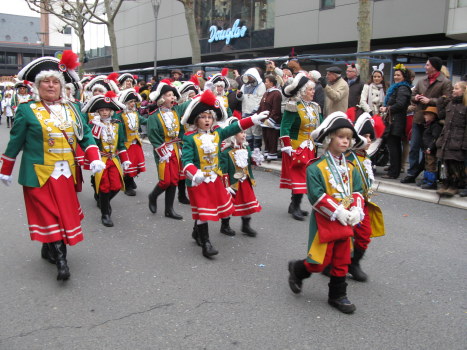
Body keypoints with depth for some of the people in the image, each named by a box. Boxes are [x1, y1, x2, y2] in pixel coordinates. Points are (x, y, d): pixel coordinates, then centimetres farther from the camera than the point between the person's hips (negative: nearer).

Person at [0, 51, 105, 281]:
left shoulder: (72, 109, 9)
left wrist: (94, 158, -10)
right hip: (40, 174, -4)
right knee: (50, 216, -5)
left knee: (65, 213, 12)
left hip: (66, 173, 4)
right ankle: (61, 261, -1)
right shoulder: (26, 110, -2)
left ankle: (48, 249, 32)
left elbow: (85, 135, 6)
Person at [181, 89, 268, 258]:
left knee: (212, 208, 17)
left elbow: (235, 127, 0)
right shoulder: (189, 139, -13)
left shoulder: (217, 134, 2)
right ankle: (205, 243, 7)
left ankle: (197, 231, 41)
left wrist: (255, 118, -7)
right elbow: (186, 160, -22)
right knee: (203, 211, -2)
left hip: (215, 179, 6)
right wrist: (195, 174, -40)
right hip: (198, 181, -6)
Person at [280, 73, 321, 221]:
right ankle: (295, 207, 4)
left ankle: (294, 205, 22)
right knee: (299, 176, -7)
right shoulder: (293, 107, -14)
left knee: (304, 175, 11)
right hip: (296, 148, -7)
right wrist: (287, 148, -20)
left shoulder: (315, 107, 10)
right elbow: (284, 128, -17)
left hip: (310, 148, 8)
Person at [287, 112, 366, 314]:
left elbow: (357, 191, 8)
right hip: (325, 221, -6)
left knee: (341, 261, 13)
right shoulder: (316, 167, -14)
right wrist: (337, 211, -22)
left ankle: (337, 295, 28)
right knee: (321, 261, 0)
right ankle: (297, 269, 29)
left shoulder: (350, 168, 8)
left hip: (346, 222, 6)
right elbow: (316, 195, -20)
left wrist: (356, 210, -10)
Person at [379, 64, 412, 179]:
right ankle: (396, 170, 21)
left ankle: (393, 172, -10)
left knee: (392, 145, -11)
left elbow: (400, 105, -21)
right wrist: (385, 108, 4)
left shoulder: (402, 88, -10)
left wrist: (387, 109, -9)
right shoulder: (397, 88, 22)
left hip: (395, 122, -11)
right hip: (394, 121, 11)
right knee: (396, 146, 13)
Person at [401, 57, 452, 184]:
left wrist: (430, 101, -17)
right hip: (418, 119, 6)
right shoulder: (421, 81, 14)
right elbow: (412, 96, 23)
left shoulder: (445, 83, -6)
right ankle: (411, 174, 12)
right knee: (414, 148, 6)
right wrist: (415, 98, 0)